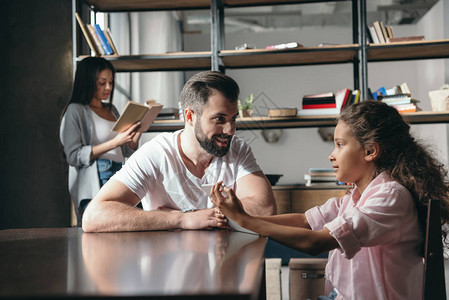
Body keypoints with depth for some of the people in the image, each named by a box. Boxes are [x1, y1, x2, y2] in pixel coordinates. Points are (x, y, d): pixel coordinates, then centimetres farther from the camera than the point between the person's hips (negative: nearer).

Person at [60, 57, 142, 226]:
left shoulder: (112, 110, 22)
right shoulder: (75, 110, 1)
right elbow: (73, 156, -11)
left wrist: (137, 132, 4)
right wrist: (115, 142, -16)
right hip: (95, 183, -6)